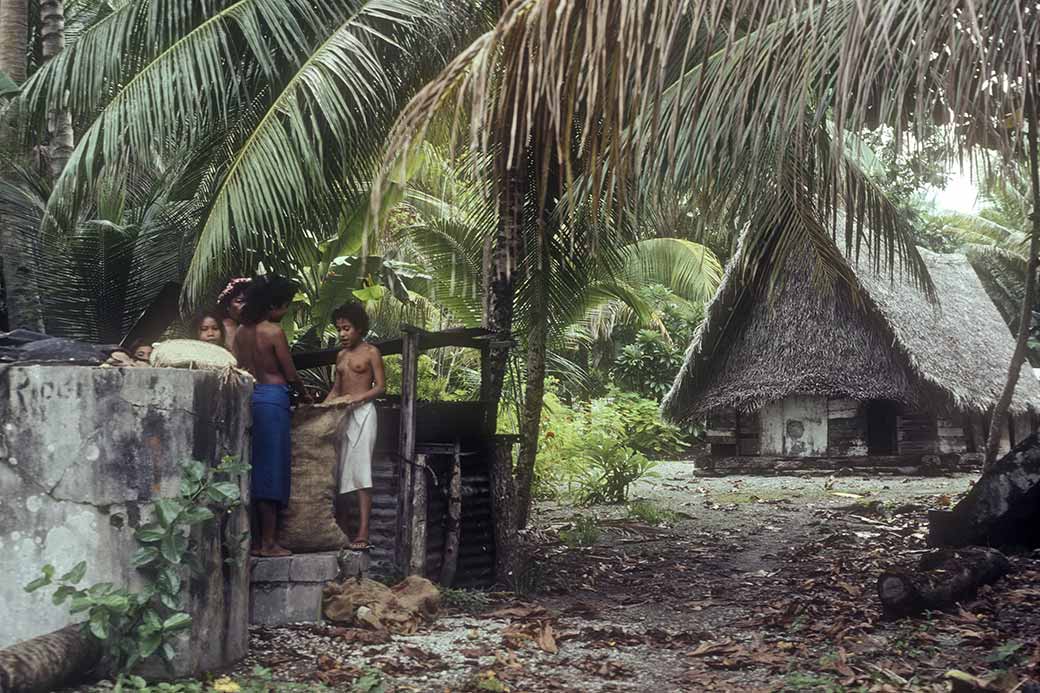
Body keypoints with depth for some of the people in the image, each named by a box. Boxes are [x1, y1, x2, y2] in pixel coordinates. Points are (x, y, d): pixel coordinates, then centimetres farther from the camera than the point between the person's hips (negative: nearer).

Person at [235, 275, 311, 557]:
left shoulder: (241, 331, 9)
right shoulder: (274, 331, -11)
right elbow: (290, 374, -6)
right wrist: (305, 395, 12)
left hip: (248, 396, 7)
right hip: (272, 399, -7)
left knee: (256, 469, 11)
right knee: (272, 471, -2)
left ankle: (256, 540, 14)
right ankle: (268, 542, 0)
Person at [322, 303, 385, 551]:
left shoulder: (370, 352, -1)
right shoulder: (341, 355, 18)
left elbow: (381, 386, -6)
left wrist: (356, 398, -19)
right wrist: (323, 406, 5)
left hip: (362, 412, -7)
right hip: (341, 416, 7)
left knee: (360, 471, -12)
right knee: (339, 472, 2)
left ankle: (363, 534, -15)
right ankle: (342, 530, 7)